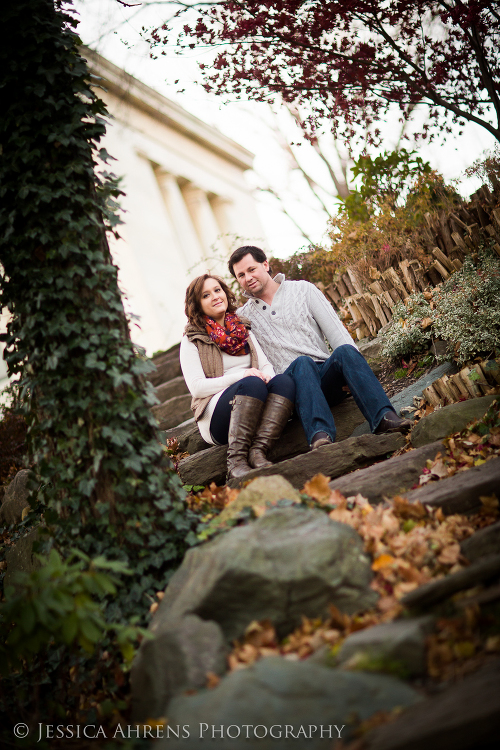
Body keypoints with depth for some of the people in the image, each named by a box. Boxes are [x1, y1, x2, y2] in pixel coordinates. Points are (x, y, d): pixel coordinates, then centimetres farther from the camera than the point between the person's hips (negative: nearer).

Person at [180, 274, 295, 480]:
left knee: (284, 381, -25)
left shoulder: (244, 329, 21)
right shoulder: (192, 340, 6)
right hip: (216, 419, -4)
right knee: (252, 383, -33)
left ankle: (257, 451, -39)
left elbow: (266, 364, 14)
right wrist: (241, 375, -17)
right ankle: (236, 461, -40)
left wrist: (267, 376, -12)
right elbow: (196, 386, -6)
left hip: (252, 412, 5)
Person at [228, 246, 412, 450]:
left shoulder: (303, 290, 15)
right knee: (302, 362, -34)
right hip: (291, 380, -1)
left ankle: (383, 418, -47)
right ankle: (320, 435, -54)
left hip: (327, 373, 1)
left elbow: (335, 330, 4)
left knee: (345, 351, -30)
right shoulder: (242, 317, 17)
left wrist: (352, 369, -11)